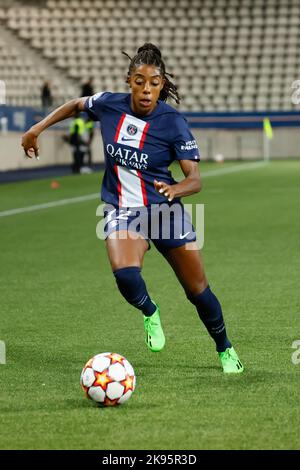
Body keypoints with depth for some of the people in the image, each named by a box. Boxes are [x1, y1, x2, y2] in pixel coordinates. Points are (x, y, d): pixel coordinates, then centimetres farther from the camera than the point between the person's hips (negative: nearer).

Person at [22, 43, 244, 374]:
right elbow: (76, 105, 16)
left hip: (165, 209, -1)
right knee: (125, 274, -29)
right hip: (122, 210, 1)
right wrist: (36, 129, 16)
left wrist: (177, 188, -38)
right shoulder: (109, 104, -8)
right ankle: (150, 313, 6)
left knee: (197, 290, 5)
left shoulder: (172, 122, -15)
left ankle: (225, 349, 33)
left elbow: (195, 179, -16)